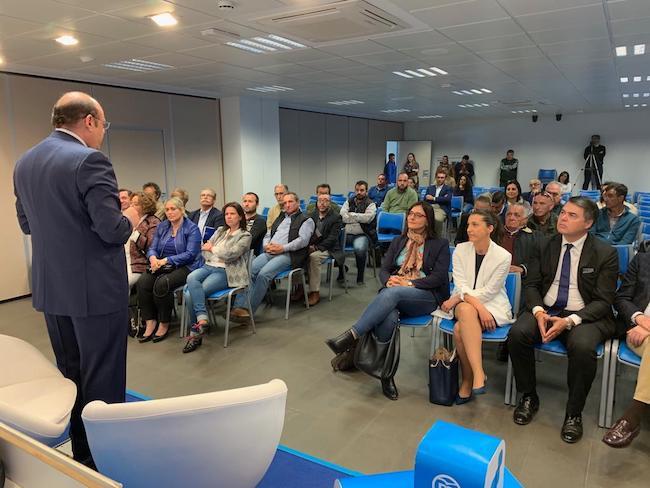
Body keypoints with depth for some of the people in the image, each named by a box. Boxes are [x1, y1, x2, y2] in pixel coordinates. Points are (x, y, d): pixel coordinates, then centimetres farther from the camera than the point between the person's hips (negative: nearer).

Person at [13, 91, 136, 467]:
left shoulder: (24, 163, 8)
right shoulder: (90, 161, -18)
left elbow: (27, 224, 16)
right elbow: (112, 229, -22)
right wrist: (129, 220, -2)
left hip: (51, 290, 8)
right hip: (96, 290, -8)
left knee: (70, 376, 20)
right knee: (102, 381, 5)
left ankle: (79, 454, 35)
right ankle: (104, 461, 18)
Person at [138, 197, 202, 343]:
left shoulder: (192, 228, -3)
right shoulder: (161, 226, 16)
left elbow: (190, 254, -13)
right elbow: (152, 248, 12)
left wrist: (166, 260, -20)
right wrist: (153, 257, -13)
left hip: (185, 267, -5)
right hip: (162, 265, 6)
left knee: (162, 283, -33)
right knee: (142, 281, -24)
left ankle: (164, 324, -15)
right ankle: (150, 322, -16)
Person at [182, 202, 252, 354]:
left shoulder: (245, 236, 4)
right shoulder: (220, 230, 22)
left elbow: (231, 254, -11)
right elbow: (205, 249, 14)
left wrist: (213, 248, 2)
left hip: (225, 272, -5)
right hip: (209, 266, 5)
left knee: (191, 294, -26)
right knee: (191, 278, -31)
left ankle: (195, 334, -20)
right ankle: (202, 319, -36)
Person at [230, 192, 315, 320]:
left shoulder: (306, 220, 9)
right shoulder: (280, 218, 30)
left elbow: (303, 240, -6)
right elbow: (267, 235, 26)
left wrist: (283, 248, -15)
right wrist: (266, 245, 2)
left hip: (286, 254, -6)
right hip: (268, 252, 6)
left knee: (263, 274, -30)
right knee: (249, 270, -22)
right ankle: (240, 306, -28)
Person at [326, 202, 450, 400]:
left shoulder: (440, 244, 9)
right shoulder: (398, 241, 22)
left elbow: (439, 277, -3)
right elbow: (384, 269, 13)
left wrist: (409, 283, -14)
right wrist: (389, 280, -12)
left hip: (426, 297, -3)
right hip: (393, 292, 3)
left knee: (392, 293, -38)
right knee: (388, 317, -35)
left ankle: (351, 337, -41)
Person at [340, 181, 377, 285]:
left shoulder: (370, 204, 7)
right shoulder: (349, 202, 16)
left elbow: (367, 217, -14)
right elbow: (342, 217, 0)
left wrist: (351, 214, -3)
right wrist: (360, 218, -4)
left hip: (362, 234, -3)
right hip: (346, 233, 3)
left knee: (359, 248, -36)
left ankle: (360, 276, -13)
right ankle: (341, 270, 0)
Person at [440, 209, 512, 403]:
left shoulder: (503, 256, -8)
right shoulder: (461, 250, 1)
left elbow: (488, 292, -10)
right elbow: (461, 286, -7)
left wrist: (456, 298, -13)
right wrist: (478, 306, -24)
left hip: (492, 306, -3)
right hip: (464, 304, 3)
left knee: (460, 329, -33)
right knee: (467, 311, -35)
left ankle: (468, 380, -16)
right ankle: (479, 375, -30)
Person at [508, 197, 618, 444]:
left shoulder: (605, 253, -3)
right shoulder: (547, 245, 7)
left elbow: (603, 302, -6)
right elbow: (532, 284, 8)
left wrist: (569, 321, -21)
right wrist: (538, 312, -13)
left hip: (584, 316, -3)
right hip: (546, 310, 3)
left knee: (582, 347, -34)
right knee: (517, 333, -26)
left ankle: (574, 413, -10)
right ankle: (529, 397, -4)